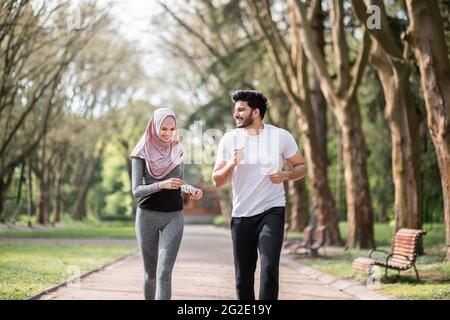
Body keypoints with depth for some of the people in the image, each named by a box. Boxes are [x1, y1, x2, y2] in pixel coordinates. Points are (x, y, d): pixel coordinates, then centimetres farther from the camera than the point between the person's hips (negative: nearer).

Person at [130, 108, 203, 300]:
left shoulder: (177, 151, 6)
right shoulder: (142, 153, -3)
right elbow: (136, 191, -10)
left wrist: (191, 190, -4)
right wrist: (161, 185, -26)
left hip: (174, 216, 1)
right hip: (147, 215, -1)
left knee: (164, 272, -12)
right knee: (150, 272, 9)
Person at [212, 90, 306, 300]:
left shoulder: (281, 137, -3)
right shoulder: (229, 139, 1)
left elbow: (301, 167, 7)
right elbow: (217, 181, 1)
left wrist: (285, 175, -14)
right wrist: (231, 165, -19)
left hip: (272, 211, -2)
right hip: (241, 215, 3)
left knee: (269, 268, -20)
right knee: (243, 277, 8)